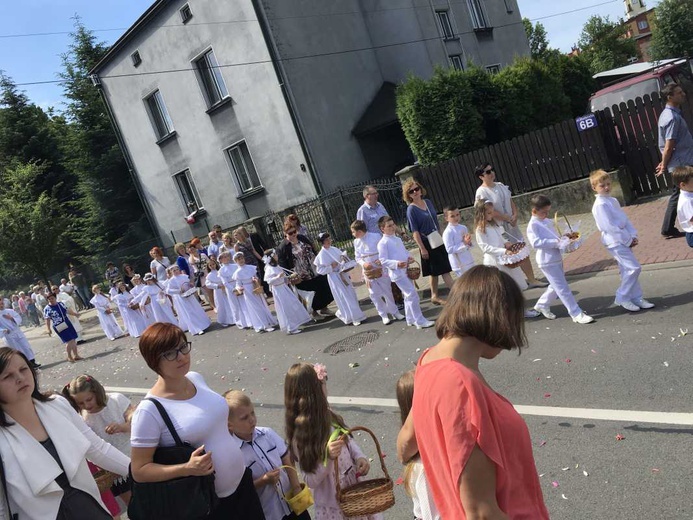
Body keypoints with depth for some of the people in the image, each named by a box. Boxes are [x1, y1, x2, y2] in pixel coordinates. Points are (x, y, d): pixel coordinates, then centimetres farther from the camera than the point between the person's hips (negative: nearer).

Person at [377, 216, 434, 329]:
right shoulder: (382, 243, -10)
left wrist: (409, 257, 2)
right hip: (397, 272, -8)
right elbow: (383, 260, -14)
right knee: (413, 295, -10)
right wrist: (397, 264, -27)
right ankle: (420, 321, -3)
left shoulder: (398, 239, 15)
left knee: (409, 295, 16)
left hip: (406, 270, 8)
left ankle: (410, 319, 29)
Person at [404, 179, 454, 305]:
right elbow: (415, 231, -15)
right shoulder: (411, 210, -12)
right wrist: (422, 248, -18)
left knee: (444, 270, 10)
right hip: (427, 244, -6)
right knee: (434, 272, 2)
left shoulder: (428, 202, 5)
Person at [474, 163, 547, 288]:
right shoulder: (481, 192, -15)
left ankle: (532, 280, 21)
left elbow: (511, 202, 11)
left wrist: (515, 215, -8)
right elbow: (490, 211, -19)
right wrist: (509, 218, -14)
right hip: (499, 228, -7)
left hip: (512, 225, 7)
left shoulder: (501, 186, 8)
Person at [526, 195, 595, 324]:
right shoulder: (533, 225, -14)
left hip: (557, 259, 9)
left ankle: (542, 304, 37)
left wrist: (563, 239, 4)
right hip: (547, 261, -9)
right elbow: (536, 243, -26)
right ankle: (577, 314, 2)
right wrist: (556, 242, -26)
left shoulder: (546, 221, 12)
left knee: (556, 286, 20)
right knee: (562, 288, -3)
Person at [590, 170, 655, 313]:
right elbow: (609, 226, -19)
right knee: (634, 268, -10)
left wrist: (633, 235, 0)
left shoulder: (613, 200, 12)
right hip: (615, 242, -9)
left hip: (624, 240, 9)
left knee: (627, 270, 13)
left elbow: (625, 219, 13)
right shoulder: (600, 205, -16)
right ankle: (622, 298, 1)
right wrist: (628, 240, -15)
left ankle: (636, 297, 21)